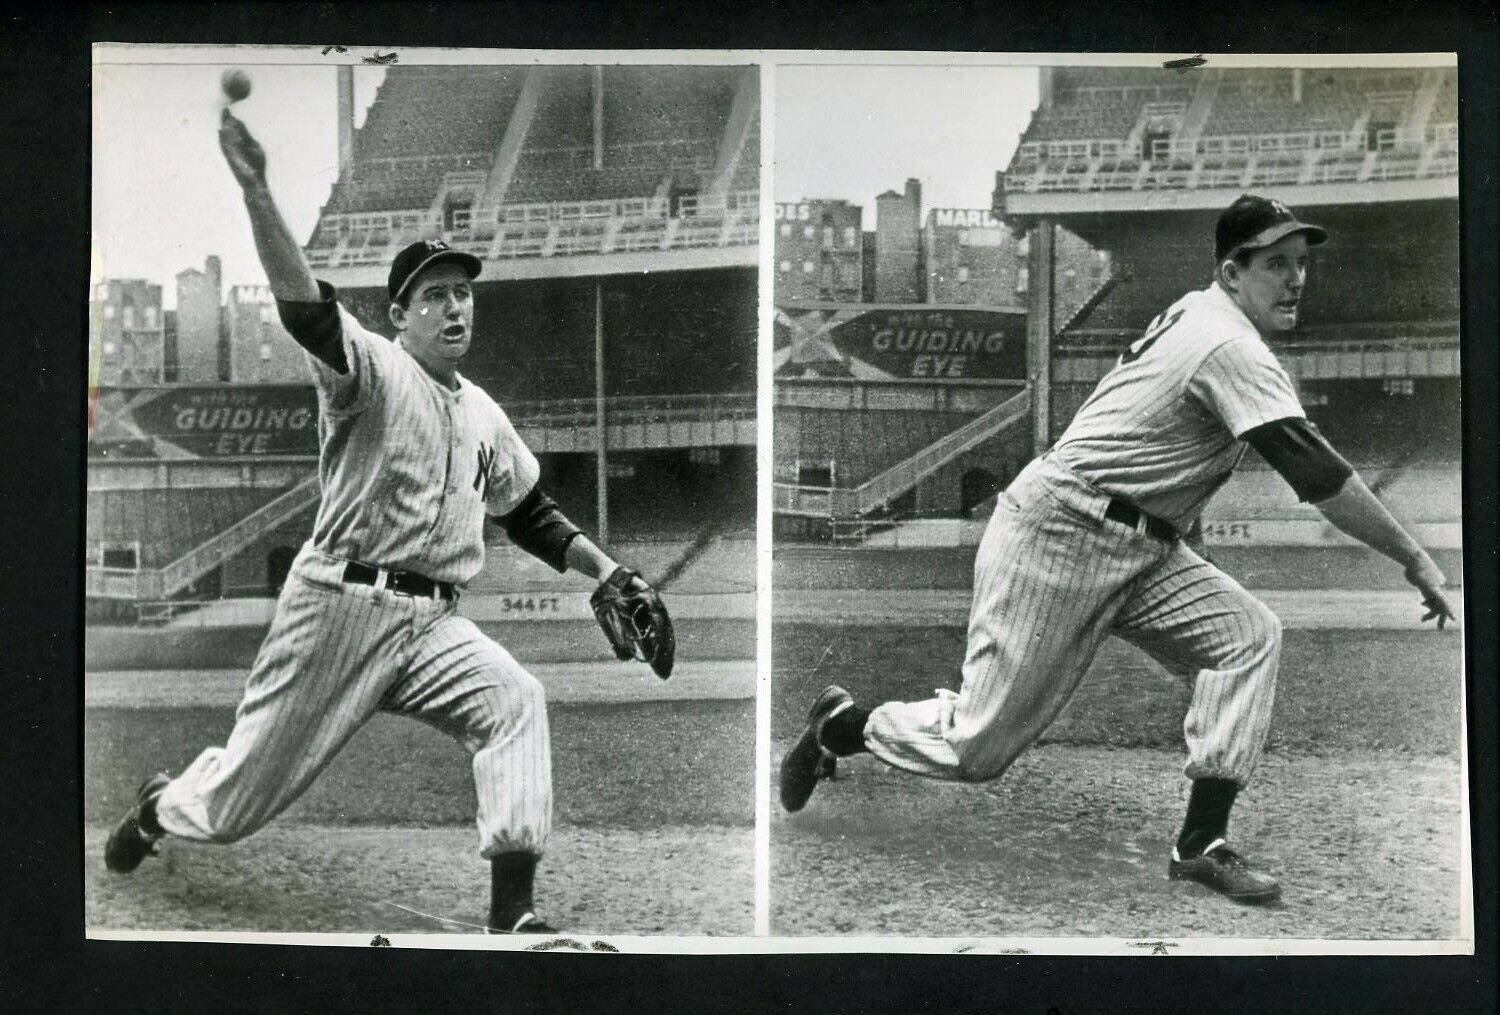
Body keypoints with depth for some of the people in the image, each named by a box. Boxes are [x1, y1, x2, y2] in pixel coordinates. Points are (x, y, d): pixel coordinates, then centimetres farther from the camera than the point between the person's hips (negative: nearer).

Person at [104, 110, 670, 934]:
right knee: (237, 803, 3)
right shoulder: (372, 371, -6)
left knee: (515, 702, -24)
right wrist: (256, 192, -40)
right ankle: (158, 807, 41)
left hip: (432, 621, 5)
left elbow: (529, 514, 25)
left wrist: (608, 573, 15)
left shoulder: (484, 415, 15)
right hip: (338, 607, -5)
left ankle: (512, 912, -23)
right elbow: (304, 307, -25)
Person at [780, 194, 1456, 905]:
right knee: (980, 748, -3)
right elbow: (1316, 474, -25)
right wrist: (1415, 561, -21)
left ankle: (1202, 841, -9)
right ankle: (842, 725, 23)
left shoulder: (1194, 311, 9)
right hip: (1056, 538, -10)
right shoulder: (1232, 349, -19)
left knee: (1248, 635, -9)